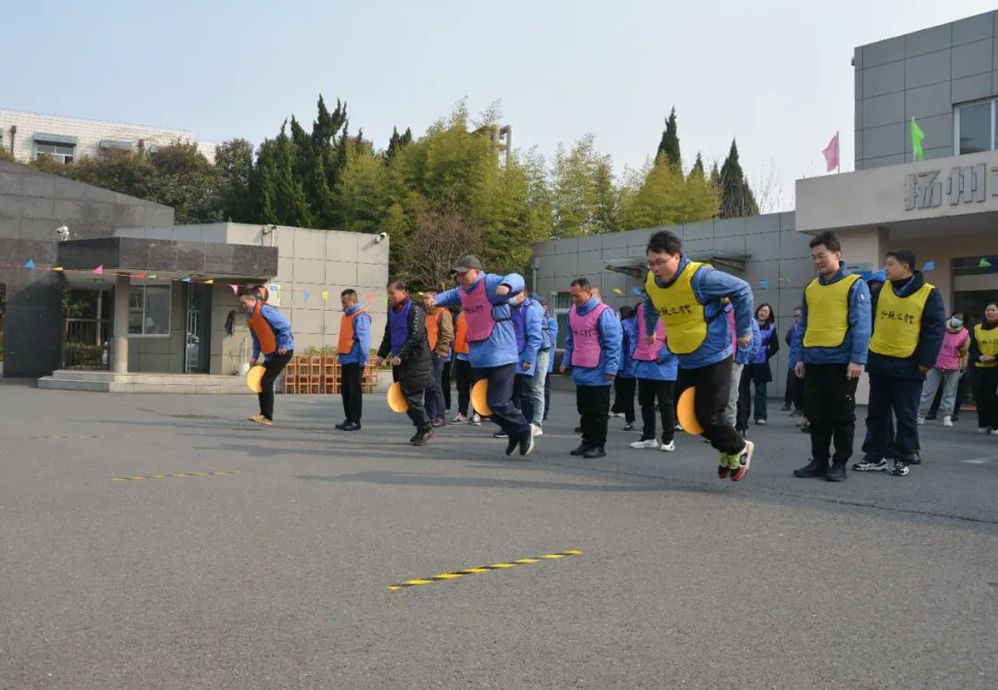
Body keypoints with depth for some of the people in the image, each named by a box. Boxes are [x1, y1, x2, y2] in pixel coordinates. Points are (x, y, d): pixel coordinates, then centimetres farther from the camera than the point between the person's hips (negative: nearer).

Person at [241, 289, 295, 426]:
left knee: (266, 382, -11)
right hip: (270, 354, 9)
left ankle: (267, 417, -4)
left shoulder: (264, 310, -18)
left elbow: (285, 325, -23)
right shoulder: (250, 317, 11)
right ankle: (264, 415, 17)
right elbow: (257, 339, 20)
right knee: (261, 382, 9)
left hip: (282, 352, -9)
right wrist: (254, 357, 10)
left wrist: (283, 346, -18)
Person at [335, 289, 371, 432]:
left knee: (355, 391, -4)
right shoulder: (346, 315, 16)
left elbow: (364, 340, -15)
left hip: (354, 361, -9)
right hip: (345, 360, 9)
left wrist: (363, 359, -18)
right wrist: (340, 355, 19)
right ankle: (349, 419, 20)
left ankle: (356, 421, 2)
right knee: (345, 390, 12)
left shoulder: (360, 317, -11)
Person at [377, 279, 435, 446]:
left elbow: (415, 337, -20)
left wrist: (400, 355, -23)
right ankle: (421, 428, 20)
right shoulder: (392, 310, 14)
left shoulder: (415, 310, -12)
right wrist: (382, 354, 11)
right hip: (399, 362, 8)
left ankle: (426, 429, 6)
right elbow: (388, 335, 21)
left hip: (416, 361, -8)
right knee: (405, 397, 9)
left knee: (413, 398, -7)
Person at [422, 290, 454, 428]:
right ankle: (430, 415, 14)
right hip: (426, 355, 8)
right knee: (428, 386, 8)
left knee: (435, 385, -9)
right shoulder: (426, 314, 19)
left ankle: (441, 416, -3)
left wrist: (438, 351, -13)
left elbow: (447, 335, -12)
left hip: (437, 355, -8)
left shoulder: (443, 313, -6)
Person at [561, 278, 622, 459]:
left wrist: (611, 368, -17)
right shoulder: (572, 311, 8)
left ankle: (599, 446, 9)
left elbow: (613, 342, -14)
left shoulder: (603, 312, -14)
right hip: (580, 372, 7)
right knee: (584, 411, 14)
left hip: (598, 374, -7)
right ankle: (587, 442, 23)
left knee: (598, 412, 1)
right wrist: (566, 361, 14)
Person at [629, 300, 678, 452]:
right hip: (643, 364, 6)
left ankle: (668, 439, 12)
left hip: (663, 366, -6)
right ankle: (648, 437, 24)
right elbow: (635, 332, 19)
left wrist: (663, 355, -16)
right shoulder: (641, 308, 11)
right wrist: (635, 353, 8)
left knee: (665, 403, 3)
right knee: (645, 402, 13)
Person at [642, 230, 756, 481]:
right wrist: (649, 331, 31)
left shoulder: (700, 277, -24)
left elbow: (742, 290, -15)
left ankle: (739, 449, 22)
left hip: (714, 358, -7)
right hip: (685, 361, 7)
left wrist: (743, 331, -8)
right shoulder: (651, 283, -4)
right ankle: (728, 450, 31)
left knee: (708, 415, -7)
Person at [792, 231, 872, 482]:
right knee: (816, 416, 10)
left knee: (842, 416, 4)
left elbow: (861, 325, -10)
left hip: (841, 362, -5)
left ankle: (840, 463, 12)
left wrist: (858, 359, -17)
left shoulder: (855, 285, -5)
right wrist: (799, 357, 11)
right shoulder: (810, 288, 13)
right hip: (813, 362, 6)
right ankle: (819, 460, 19)